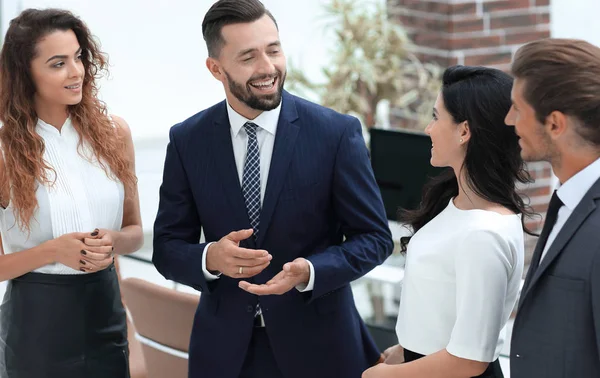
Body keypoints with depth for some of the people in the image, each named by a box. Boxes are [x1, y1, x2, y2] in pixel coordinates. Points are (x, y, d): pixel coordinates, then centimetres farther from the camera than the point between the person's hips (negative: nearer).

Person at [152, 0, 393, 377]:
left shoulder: (337, 132, -10)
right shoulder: (187, 140, -3)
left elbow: (374, 237, -6)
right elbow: (167, 249, 0)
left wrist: (309, 272, -23)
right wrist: (210, 258, -21)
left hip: (316, 346, -1)